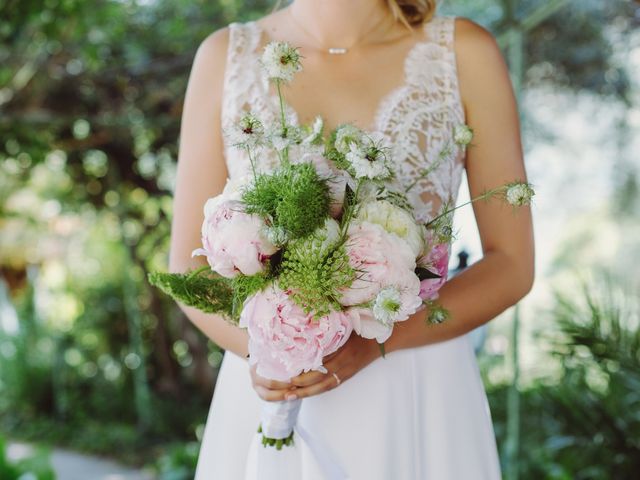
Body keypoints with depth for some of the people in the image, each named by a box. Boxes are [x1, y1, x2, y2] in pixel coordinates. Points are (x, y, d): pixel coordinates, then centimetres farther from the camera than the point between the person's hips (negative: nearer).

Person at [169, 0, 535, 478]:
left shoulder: (465, 51, -7)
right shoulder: (225, 55, -2)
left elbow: (512, 264, -5)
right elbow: (189, 265, 0)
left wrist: (373, 342, -19)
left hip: (418, 401, -1)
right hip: (270, 393, 1)